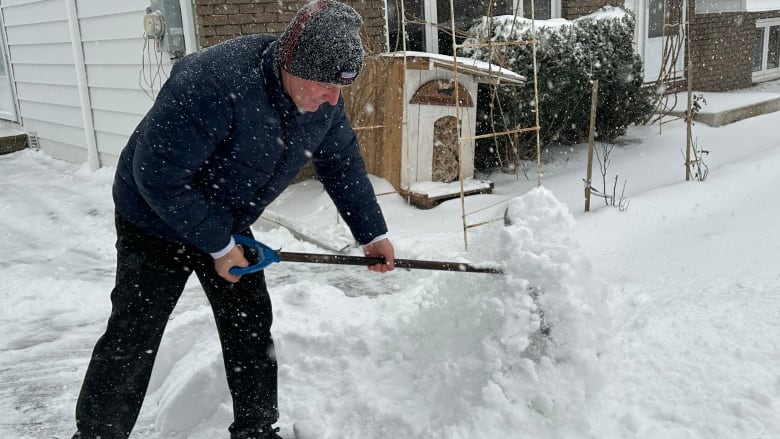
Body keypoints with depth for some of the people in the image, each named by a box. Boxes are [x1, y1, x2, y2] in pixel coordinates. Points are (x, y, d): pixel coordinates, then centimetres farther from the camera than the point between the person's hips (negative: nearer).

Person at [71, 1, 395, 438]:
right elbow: (158, 174, -31)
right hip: (157, 222, -6)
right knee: (132, 341, 2)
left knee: (252, 330, 9)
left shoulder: (324, 99, -13)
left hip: (227, 222, 6)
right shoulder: (212, 82, -37)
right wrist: (217, 245, -22)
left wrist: (373, 233, 4)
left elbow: (343, 163, 3)